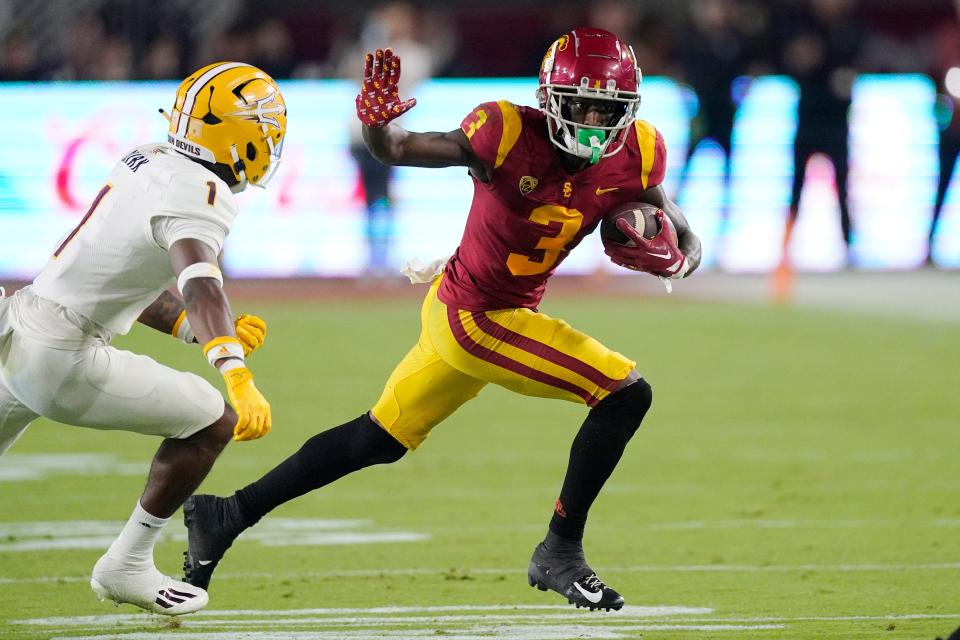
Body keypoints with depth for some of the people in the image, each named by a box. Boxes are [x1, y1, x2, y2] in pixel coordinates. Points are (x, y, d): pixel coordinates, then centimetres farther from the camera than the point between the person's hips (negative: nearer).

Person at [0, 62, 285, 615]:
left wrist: (204, 331, 16)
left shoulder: (148, 163, 11)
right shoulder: (199, 194, -16)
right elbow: (200, 285, -34)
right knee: (213, 420, 3)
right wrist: (238, 378, -47)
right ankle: (126, 567, 12)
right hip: (61, 357, -9)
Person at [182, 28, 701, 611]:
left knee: (376, 441, 20)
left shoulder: (633, 156, -8)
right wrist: (378, 122, -40)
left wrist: (671, 258, -21)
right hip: (475, 317, -7)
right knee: (626, 394, -12)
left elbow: (688, 245, 2)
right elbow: (400, 150, -18)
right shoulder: (510, 133, -24)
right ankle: (560, 553, -1)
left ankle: (227, 515, 30)